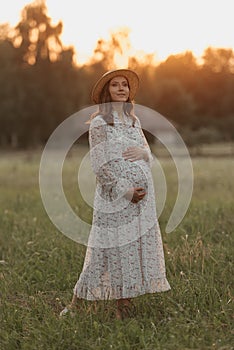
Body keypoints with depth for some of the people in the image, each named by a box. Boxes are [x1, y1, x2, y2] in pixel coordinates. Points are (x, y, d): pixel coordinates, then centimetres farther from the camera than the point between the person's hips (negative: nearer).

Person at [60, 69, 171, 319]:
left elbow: (149, 156, 16)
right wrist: (124, 190, -16)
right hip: (114, 195, -6)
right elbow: (100, 165, -10)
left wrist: (142, 152, -8)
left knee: (139, 247, 3)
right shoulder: (99, 122, -4)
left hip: (142, 195, 6)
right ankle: (77, 303, 8)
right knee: (112, 249, -5)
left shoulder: (133, 120, 15)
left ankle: (124, 304, 11)